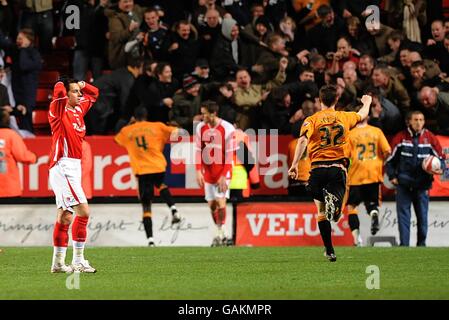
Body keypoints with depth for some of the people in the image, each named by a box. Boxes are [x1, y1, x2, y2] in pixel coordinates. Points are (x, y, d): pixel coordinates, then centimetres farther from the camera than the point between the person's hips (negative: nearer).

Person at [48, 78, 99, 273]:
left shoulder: (79, 110, 15)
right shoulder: (59, 111, -7)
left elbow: (93, 93, 31)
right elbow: (58, 91, -27)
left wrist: (82, 85, 14)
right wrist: (62, 86, -5)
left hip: (74, 168, 8)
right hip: (63, 167, -8)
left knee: (66, 217, 10)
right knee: (83, 211, -16)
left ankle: (58, 263, 14)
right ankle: (78, 261, -14)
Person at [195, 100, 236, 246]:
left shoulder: (227, 129, -15)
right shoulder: (201, 127, -1)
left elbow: (229, 154, -14)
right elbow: (198, 150, 4)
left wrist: (224, 176, -18)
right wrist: (198, 171, -5)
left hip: (223, 171, -5)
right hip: (208, 172, 5)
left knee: (221, 202, -13)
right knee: (211, 204, 6)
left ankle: (220, 233, -4)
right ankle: (220, 233, 20)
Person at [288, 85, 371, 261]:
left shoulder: (312, 120, 2)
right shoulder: (345, 117, 10)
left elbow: (302, 141, -14)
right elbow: (362, 115, 31)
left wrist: (294, 164, -17)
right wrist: (367, 102, 53)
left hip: (318, 169, 0)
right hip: (338, 168, 0)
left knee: (322, 212, 11)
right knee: (335, 215, -2)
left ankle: (329, 250, 6)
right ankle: (334, 201, -38)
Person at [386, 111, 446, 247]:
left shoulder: (430, 138, 2)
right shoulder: (400, 138, 0)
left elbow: (440, 157, 9)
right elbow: (390, 159, 7)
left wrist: (440, 168, -10)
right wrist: (392, 176, -1)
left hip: (422, 184, 1)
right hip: (403, 183, -1)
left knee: (422, 215, 5)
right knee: (403, 215, -3)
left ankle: (421, 243, 17)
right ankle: (404, 244, -1)